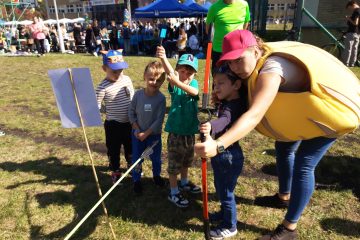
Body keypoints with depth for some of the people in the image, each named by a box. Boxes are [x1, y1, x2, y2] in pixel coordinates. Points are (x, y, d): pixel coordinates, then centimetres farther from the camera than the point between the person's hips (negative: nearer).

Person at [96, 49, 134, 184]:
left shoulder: (127, 79, -2)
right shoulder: (103, 87, -19)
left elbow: (133, 97, 10)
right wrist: (110, 111, -17)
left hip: (129, 122, 5)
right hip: (113, 124, -5)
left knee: (131, 146, 23)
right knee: (114, 149, 13)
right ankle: (115, 172, 34)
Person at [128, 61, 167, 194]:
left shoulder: (161, 98, -16)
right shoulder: (138, 94, -11)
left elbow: (159, 120, -16)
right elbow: (131, 112, -3)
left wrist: (146, 133, -17)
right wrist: (136, 129, -11)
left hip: (154, 134, -1)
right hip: (137, 133, 1)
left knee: (156, 157, 17)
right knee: (137, 158, 12)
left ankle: (156, 175, 44)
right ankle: (136, 180, 32)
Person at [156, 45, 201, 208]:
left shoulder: (193, 83, -3)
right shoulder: (173, 85, -11)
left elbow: (194, 92, -27)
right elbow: (170, 74, -34)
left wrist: (178, 82, -45)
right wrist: (163, 58, -54)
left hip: (190, 129, 5)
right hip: (176, 129, -4)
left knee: (186, 160, 23)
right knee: (174, 162, 6)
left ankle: (184, 183, 46)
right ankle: (173, 193, 23)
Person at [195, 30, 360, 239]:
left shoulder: (271, 70, -38)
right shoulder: (256, 65, -10)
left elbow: (254, 115, -52)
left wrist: (218, 145, -62)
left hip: (328, 109, -9)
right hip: (302, 107, 9)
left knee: (303, 165, -10)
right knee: (284, 149, 17)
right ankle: (284, 196, 41)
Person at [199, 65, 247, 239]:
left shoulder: (233, 105, -24)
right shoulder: (227, 103, 6)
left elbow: (224, 120, -47)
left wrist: (211, 126, -66)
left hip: (228, 157, -10)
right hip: (222, 155, 10)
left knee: (226, 192, 7)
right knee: (220, 187, 26)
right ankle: (225, 213, 49)